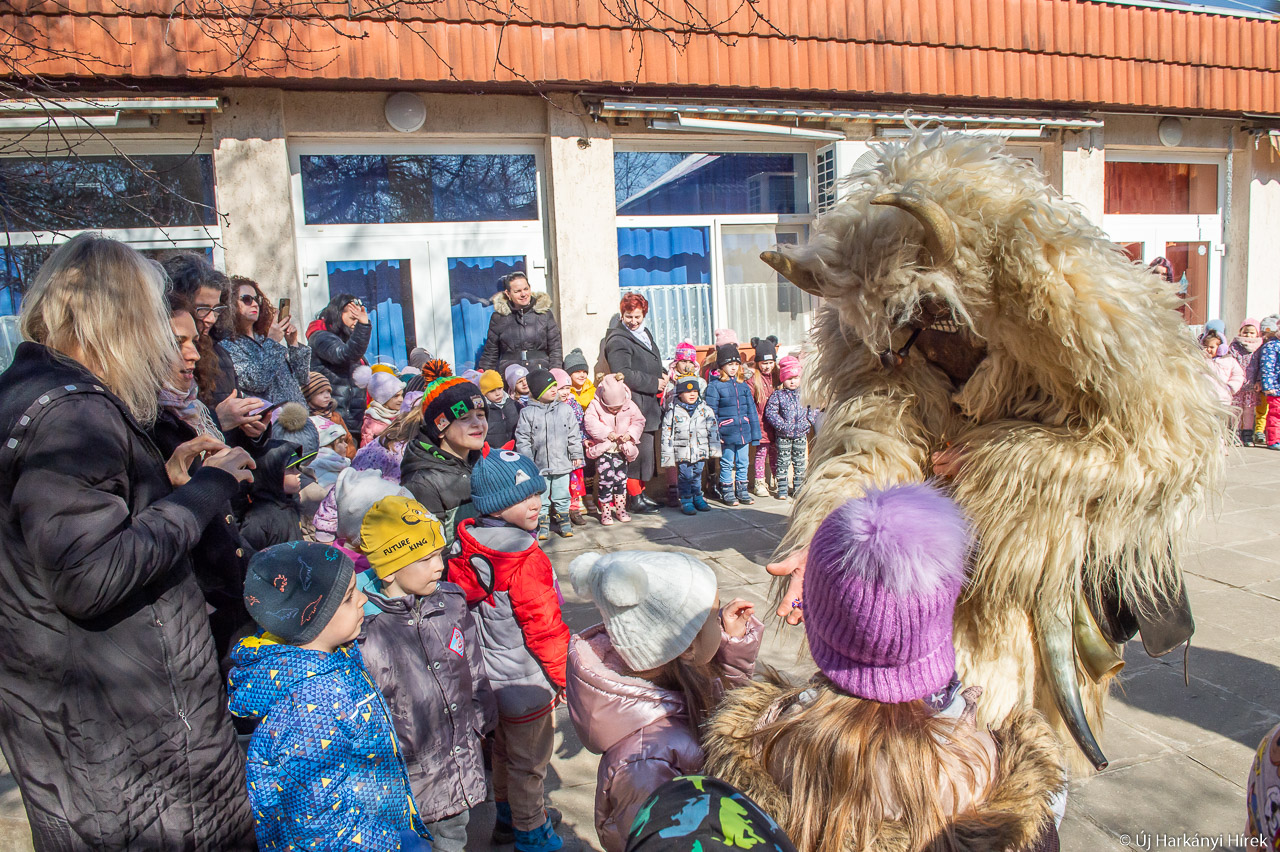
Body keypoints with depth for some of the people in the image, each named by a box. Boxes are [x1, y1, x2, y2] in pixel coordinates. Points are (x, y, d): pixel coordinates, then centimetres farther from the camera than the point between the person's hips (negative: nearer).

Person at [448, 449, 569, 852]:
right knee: (528, 762, 14)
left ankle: (507, 817, 48)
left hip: (489, 677, 8)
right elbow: (543, 626, -23)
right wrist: (562, 674, -7)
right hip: (526, 682, -8)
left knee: (502, 751, 28)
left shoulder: (466, 548, -5)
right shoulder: (526, 561, -29)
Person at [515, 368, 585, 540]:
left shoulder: (565, 410, 3)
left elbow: (574, 434, 9)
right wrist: (526, 461, -4)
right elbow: (522, 438, -1)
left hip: (562, 463, 2)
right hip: (538, 465, -1)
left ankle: (563, 519, 25)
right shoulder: (528, 412, -4)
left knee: (562, 495, 10)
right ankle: (543, 522, 19)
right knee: (540, 497, 7)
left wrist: (576, 454, 8)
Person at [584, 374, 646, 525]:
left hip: (622, 449, 3)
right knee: (606, 478, -9)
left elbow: (638, 421, 0)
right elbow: (590, 422, -19)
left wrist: (630, 434, -17)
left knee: (621, 478, 9)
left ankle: (620, 507, 22)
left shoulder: (630, 406, -4)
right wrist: (607, 433, -24)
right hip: (603, 449, -3)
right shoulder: (596, 405, -11)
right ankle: (605, 510, 1)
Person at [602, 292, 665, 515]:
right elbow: (623, 374, -21)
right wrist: (654, 383, -16)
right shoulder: (618, 340, -10)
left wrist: (662, 374, 10)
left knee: (647, 450, 14)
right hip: (633, 404, -9)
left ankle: (640, 493, 24)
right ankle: (634, 498, 1)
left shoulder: (645, 333, 19)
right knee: (637, 451, -8)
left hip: (649, 405, 9)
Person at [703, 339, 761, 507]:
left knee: (743, 463, 12)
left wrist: (755, 433, 11)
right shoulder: (714, 386, -5)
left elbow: (751, 410, 13)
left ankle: (742, 490, 23)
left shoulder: (743, 386, 10)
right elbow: (711, 412, -6)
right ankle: (727, 491, 15)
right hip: (726, 434, -5)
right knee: (727, 464, 5)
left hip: (743, 432, 5)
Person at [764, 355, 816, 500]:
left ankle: (798, 487, 20)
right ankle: (782, 489, 10)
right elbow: (770, 412, -11)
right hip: (783, 435, -3)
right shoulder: (777, 395, -5)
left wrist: (809, 422, -9)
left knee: (799, 461, 9)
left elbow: (814, 410, 7)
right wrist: (782, 425, -17)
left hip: (801, 434, 3)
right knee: (783, 461, 3)